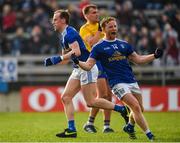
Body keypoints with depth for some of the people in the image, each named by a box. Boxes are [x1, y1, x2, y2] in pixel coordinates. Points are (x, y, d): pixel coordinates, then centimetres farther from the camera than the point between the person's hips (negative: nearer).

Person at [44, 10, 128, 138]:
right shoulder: (63, 36, 18)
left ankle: (121, 109, 1)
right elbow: (65, 59, 26)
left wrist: (59, 58, -22)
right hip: (78, 69, 10)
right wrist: (52, 61, 11)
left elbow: (76, 52, -27)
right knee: (66, 97, 1)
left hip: (87, 68, -10)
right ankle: (71, 130, 0)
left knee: (91, 102, -11)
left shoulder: (69, 33, -13)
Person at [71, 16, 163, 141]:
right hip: (117, 83, -5)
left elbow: (138, 59, 19)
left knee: (140, 109, 7)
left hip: (132, 81, 5)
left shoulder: (124, 44, 14)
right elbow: (88, 65, -5)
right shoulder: (99, 47, 1)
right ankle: (150, 135, -12)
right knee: (136, 107, -18)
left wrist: (155, 55, 7)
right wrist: (77, 62, -24)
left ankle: (130, 127, 37)